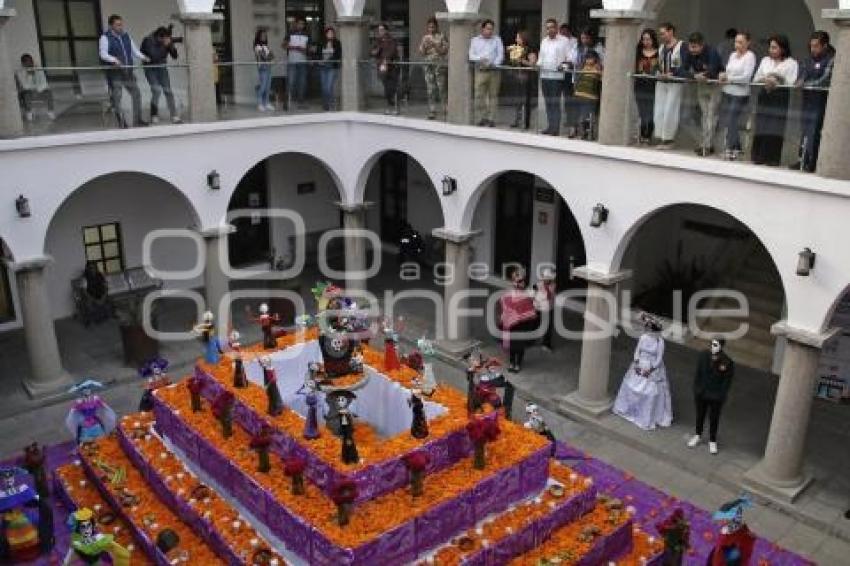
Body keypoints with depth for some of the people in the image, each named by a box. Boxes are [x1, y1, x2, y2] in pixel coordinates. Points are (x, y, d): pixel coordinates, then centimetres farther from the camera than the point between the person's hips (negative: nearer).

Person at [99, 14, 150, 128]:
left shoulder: (126, 36, 13)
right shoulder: (105, 37, -3)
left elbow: (135, 50, 14)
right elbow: (102, 53, -13)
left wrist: (143, 57, -5)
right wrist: (114, 60, -31)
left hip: (128, 72, 5)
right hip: (115, 73, -5)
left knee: (136, 94, 6)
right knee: (116, 97, -3)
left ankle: (137, 120, 16)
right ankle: (122, 123, 5)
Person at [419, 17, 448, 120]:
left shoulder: (441, 36, 2)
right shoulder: (425, 38, 13)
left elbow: (445, 50, -4)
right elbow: (421, 53, 12)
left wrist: (435, 46, -13)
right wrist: (424, 45, -6)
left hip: (440, 66, -4)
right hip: (428, 66, 4)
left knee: (442, 89, -7)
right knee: (430, 90, 3)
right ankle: (432, 112, 7)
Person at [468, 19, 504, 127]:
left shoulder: (497, 39, 12)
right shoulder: (475, 40, 13)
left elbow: (500, 54, 4)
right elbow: (471, 55, 6)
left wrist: (494, 64, -13)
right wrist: (480, 59, -14)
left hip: (494, 71, 0)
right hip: (480, 71, 0)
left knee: (493, 95, 0)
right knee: (479, 95, -5)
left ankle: (491, 118, 3)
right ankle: (483, 117, 4)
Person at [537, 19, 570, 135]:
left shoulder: (564, 41, 1)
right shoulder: (544, 41, 18)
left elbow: (569, 58, -2)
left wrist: (564, 66, -19)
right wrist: (538, 64, 5)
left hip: (557, 76, -6)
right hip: (544, 75, 6)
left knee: (555, 102, -10)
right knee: (548, 102, 7)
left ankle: (556, 128, -9)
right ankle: (550, 126, 12)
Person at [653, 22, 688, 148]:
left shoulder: (681, 46, -6)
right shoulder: (662, 47, 14)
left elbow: (684, 65, -12)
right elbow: (659, 64, 14)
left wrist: (672, 74, -23)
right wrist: (660, 73, -7)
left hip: (675, 83, -6)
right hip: (661, 82, 6)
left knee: (670, 112, -6)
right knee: (659, 111, 3)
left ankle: (669, 139, 1)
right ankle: (661, 138, 9)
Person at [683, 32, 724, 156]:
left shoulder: (711, 52, -23)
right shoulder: (690, 54, -6)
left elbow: (712, 72, -34)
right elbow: (683, 70, -13)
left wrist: (699, 75, -20)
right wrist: (695, 76, -29)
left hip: (715, 85, -7)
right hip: (701, 86, 7)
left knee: (711, 115, -11)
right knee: (705, 115, 9)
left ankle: (707, 146, -13)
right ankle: (708, 144, 15)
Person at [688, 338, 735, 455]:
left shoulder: (727, 362, -17)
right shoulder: (704, 356, -9)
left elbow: (727, 381, -10)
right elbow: (698, 373, 0)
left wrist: (721, 395, -11)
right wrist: (696, 389, 1)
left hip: (716, 397, -3)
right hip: (701, 393, 3)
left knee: (714, 419, 12)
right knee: (700, 415, 20)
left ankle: (712, 441, 31)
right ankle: (698, 435, 41)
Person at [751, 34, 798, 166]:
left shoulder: (791, 63, 3)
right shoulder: (766, 60, 15)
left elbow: (790, 82, -6)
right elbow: (755, 78, 10)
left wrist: (776, 83, -17)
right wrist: (764, 79, -9)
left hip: (780, 97, -4)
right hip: (764, 96, 4)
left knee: (775, 128, -6)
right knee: (761, 126, 0)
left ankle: (773, 158, -2)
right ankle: (759, 156, 6)